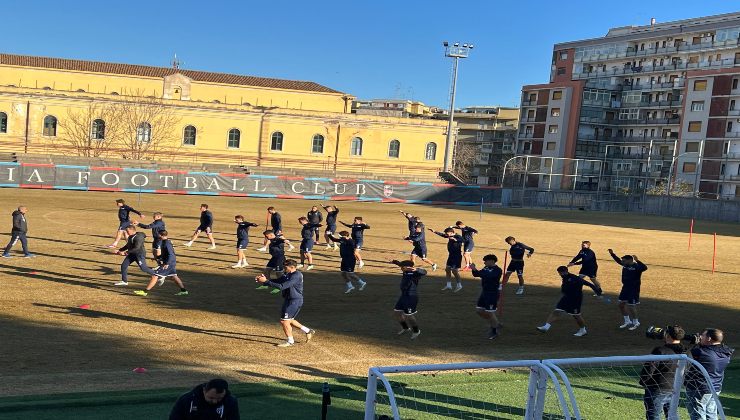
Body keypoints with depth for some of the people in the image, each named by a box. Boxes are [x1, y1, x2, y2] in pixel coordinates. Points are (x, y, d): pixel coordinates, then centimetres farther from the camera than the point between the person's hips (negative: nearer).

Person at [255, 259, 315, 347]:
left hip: (295, 302, -10)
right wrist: (265, 279, -9)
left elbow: (281, 286, -30)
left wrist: (266, 281, -29)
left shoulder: (296, 276, -25)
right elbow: (277, 281, 8)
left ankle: (290, 341, 13)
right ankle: (308, 331, 32)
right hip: (288, 300, 10)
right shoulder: (287, 274, 7)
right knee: (288, 320, 20)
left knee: (284, 321, -5)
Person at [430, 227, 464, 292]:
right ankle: (448, 285, 22)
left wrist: (454, 239, -60)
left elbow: (460, 240, -42)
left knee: (454, 271, -8)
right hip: (451, 255, 9)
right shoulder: (450, 237, 6)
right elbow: (442, 234, 20)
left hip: (457, 256, -9)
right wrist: (434, 231, 18)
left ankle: (459, 285, 7)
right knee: (447, 269, 12)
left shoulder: (458, 237, -19)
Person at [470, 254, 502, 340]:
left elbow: (487, 276, -32)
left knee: (490, 313, -2)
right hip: (484, 292, 9)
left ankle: (494, 331, 17)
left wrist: (475, 270, -33)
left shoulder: (497, 270, -17)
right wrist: (473, 269, -8)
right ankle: (495, 324, 28)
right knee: (479, 310, 12)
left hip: (493, 294, -9)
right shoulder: (486, 268, 9)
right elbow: (476, 274, 13)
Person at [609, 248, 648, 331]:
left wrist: (637, 261, -48)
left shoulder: (636, 266, -19)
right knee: (621, 304, 13)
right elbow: (618, 260, 21)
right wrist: (612, 253, 18)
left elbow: (644, 268, -39)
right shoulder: (625, 265, 4)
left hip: (634, 289, -9)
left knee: (631, 306, -1)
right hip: (625, 288, 9)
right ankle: (627, 322, 28)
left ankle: (636, 323, 20)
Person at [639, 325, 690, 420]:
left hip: (657, 392, -7)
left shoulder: (660, 351, -21)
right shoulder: (682, 352, 2)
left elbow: (648, 369, -19)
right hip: (674, 392, 7)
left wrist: (643, 382, -5)